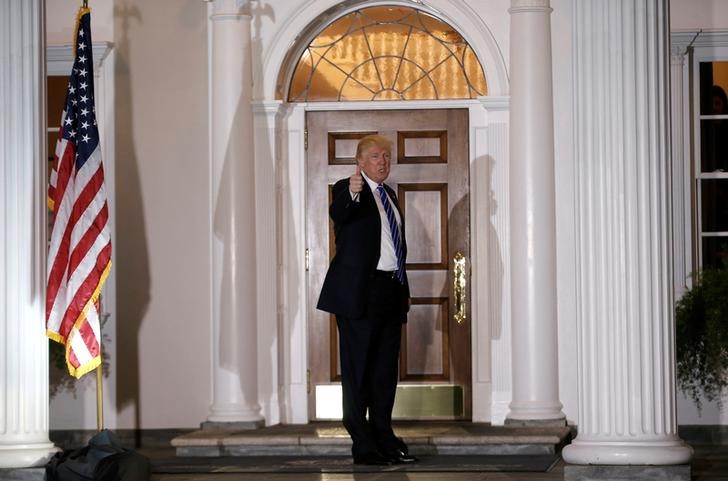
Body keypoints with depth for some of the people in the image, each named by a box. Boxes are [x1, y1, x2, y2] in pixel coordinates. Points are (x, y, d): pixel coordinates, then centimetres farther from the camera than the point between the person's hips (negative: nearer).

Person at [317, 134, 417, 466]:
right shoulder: (346, 189, -6)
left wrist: (403, 288, 19)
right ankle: (363, 445, -2)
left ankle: (384, 438, 18)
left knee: (386, 370, 11)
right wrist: (352, 194, -51)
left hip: (390, 292, 8)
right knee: (358, 369, -4)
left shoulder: (389, 195, 18)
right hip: (360, 291, -8)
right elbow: (337, 213, -29)